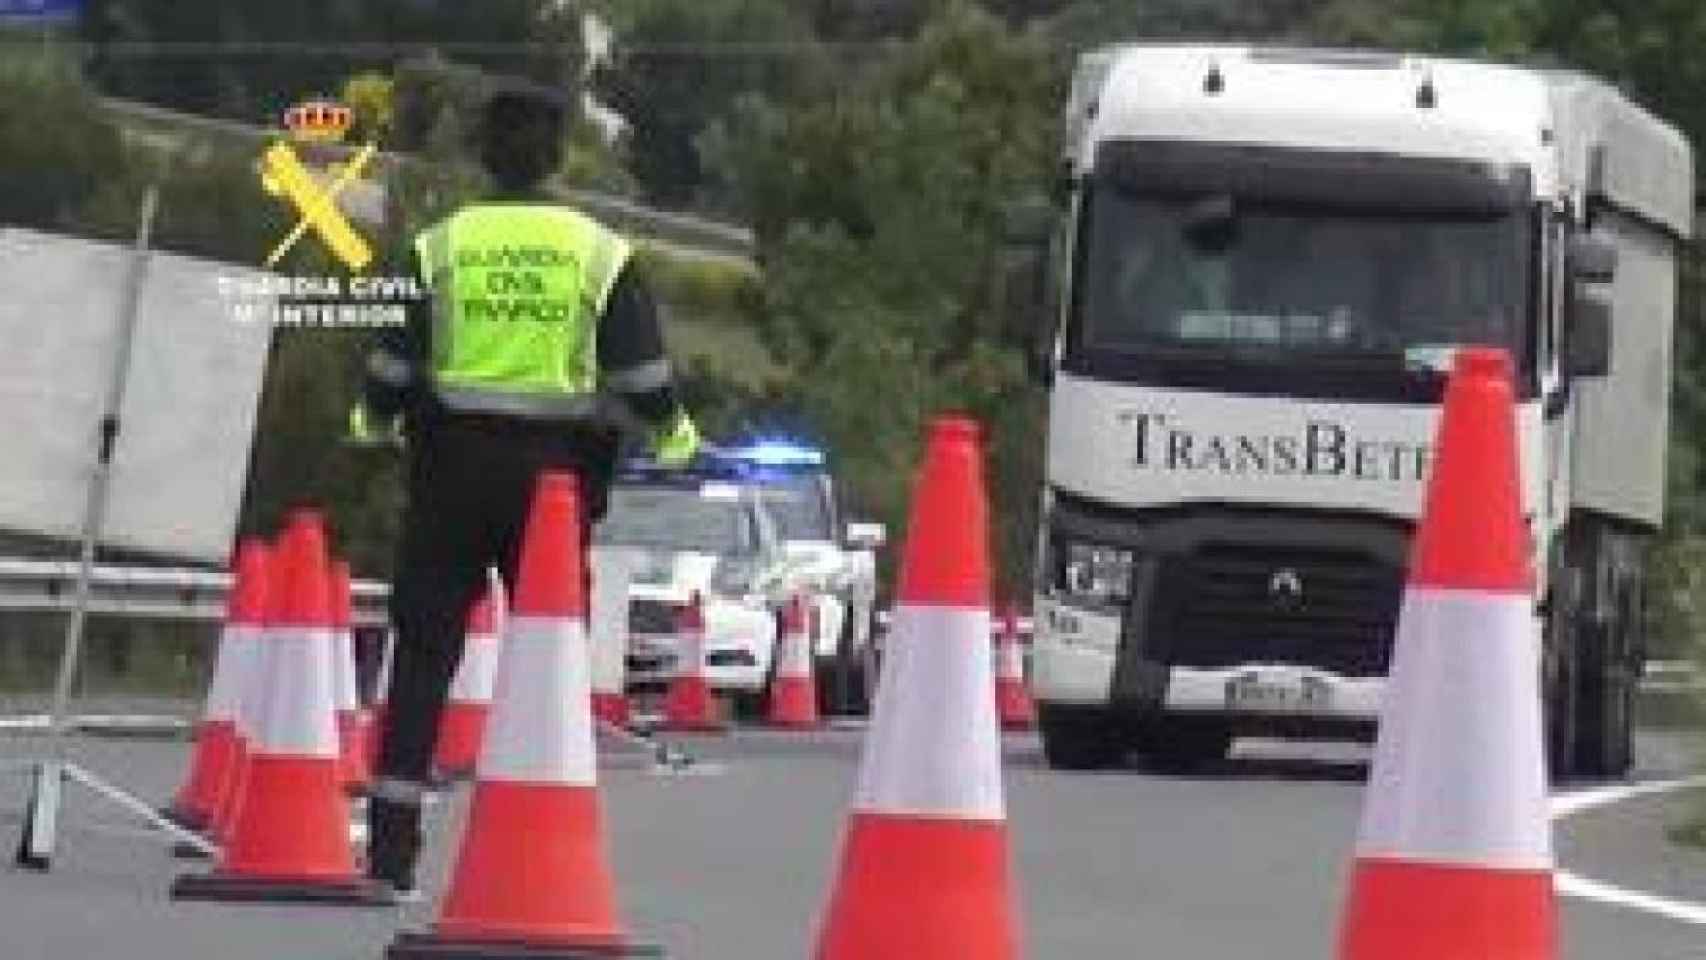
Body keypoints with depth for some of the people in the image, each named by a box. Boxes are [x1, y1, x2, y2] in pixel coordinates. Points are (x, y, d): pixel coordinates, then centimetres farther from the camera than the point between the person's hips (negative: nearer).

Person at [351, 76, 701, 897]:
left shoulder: (439, 245, 0)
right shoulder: (599, 252, 0)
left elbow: (394, 360, 4)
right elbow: (641, 371, 1)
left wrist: (374, 418, 25)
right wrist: (670, 431, 21)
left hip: (453, 467, 0)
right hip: (555, 471, 0)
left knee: (423, 652, 5)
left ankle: (391, 850, 0)